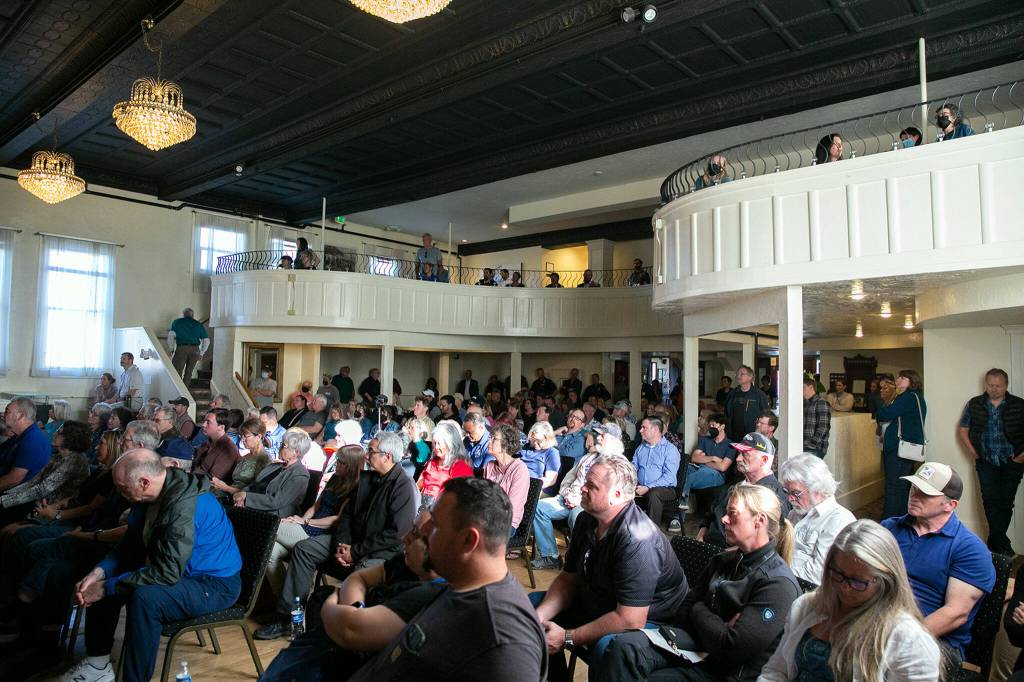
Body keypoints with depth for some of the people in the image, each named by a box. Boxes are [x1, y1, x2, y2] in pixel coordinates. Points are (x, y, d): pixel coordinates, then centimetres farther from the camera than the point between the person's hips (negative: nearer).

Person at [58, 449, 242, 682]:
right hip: (178, 570, 10)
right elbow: (130, 547, 10)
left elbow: (167, 573, -31)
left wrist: (108, 587, -21)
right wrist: (99, 573, -8)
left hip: (214, 584, -10)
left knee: (144, 597, -32)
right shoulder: (149, 496, -1)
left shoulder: (185, 506, -31)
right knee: (102, 581, 9)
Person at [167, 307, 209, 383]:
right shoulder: (199, 324, 17)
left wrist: (171, 350, 2)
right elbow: (206, 340, 11)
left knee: (177, 373, -2)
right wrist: (201, 353, 17)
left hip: (181, 349, -2)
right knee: (188, 374, 12)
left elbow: (171, 335, -4)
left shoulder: (176, 322, 12)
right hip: (195, 350, 2)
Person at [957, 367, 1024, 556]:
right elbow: (962, 431, 8)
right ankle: (1002, 543, -2)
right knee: (991, 499, -10)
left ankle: (994, 543, 18)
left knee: (1006, 502, 5)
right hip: (986, 463, 0)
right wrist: (974, 454, 0)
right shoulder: (974, 404, 3)